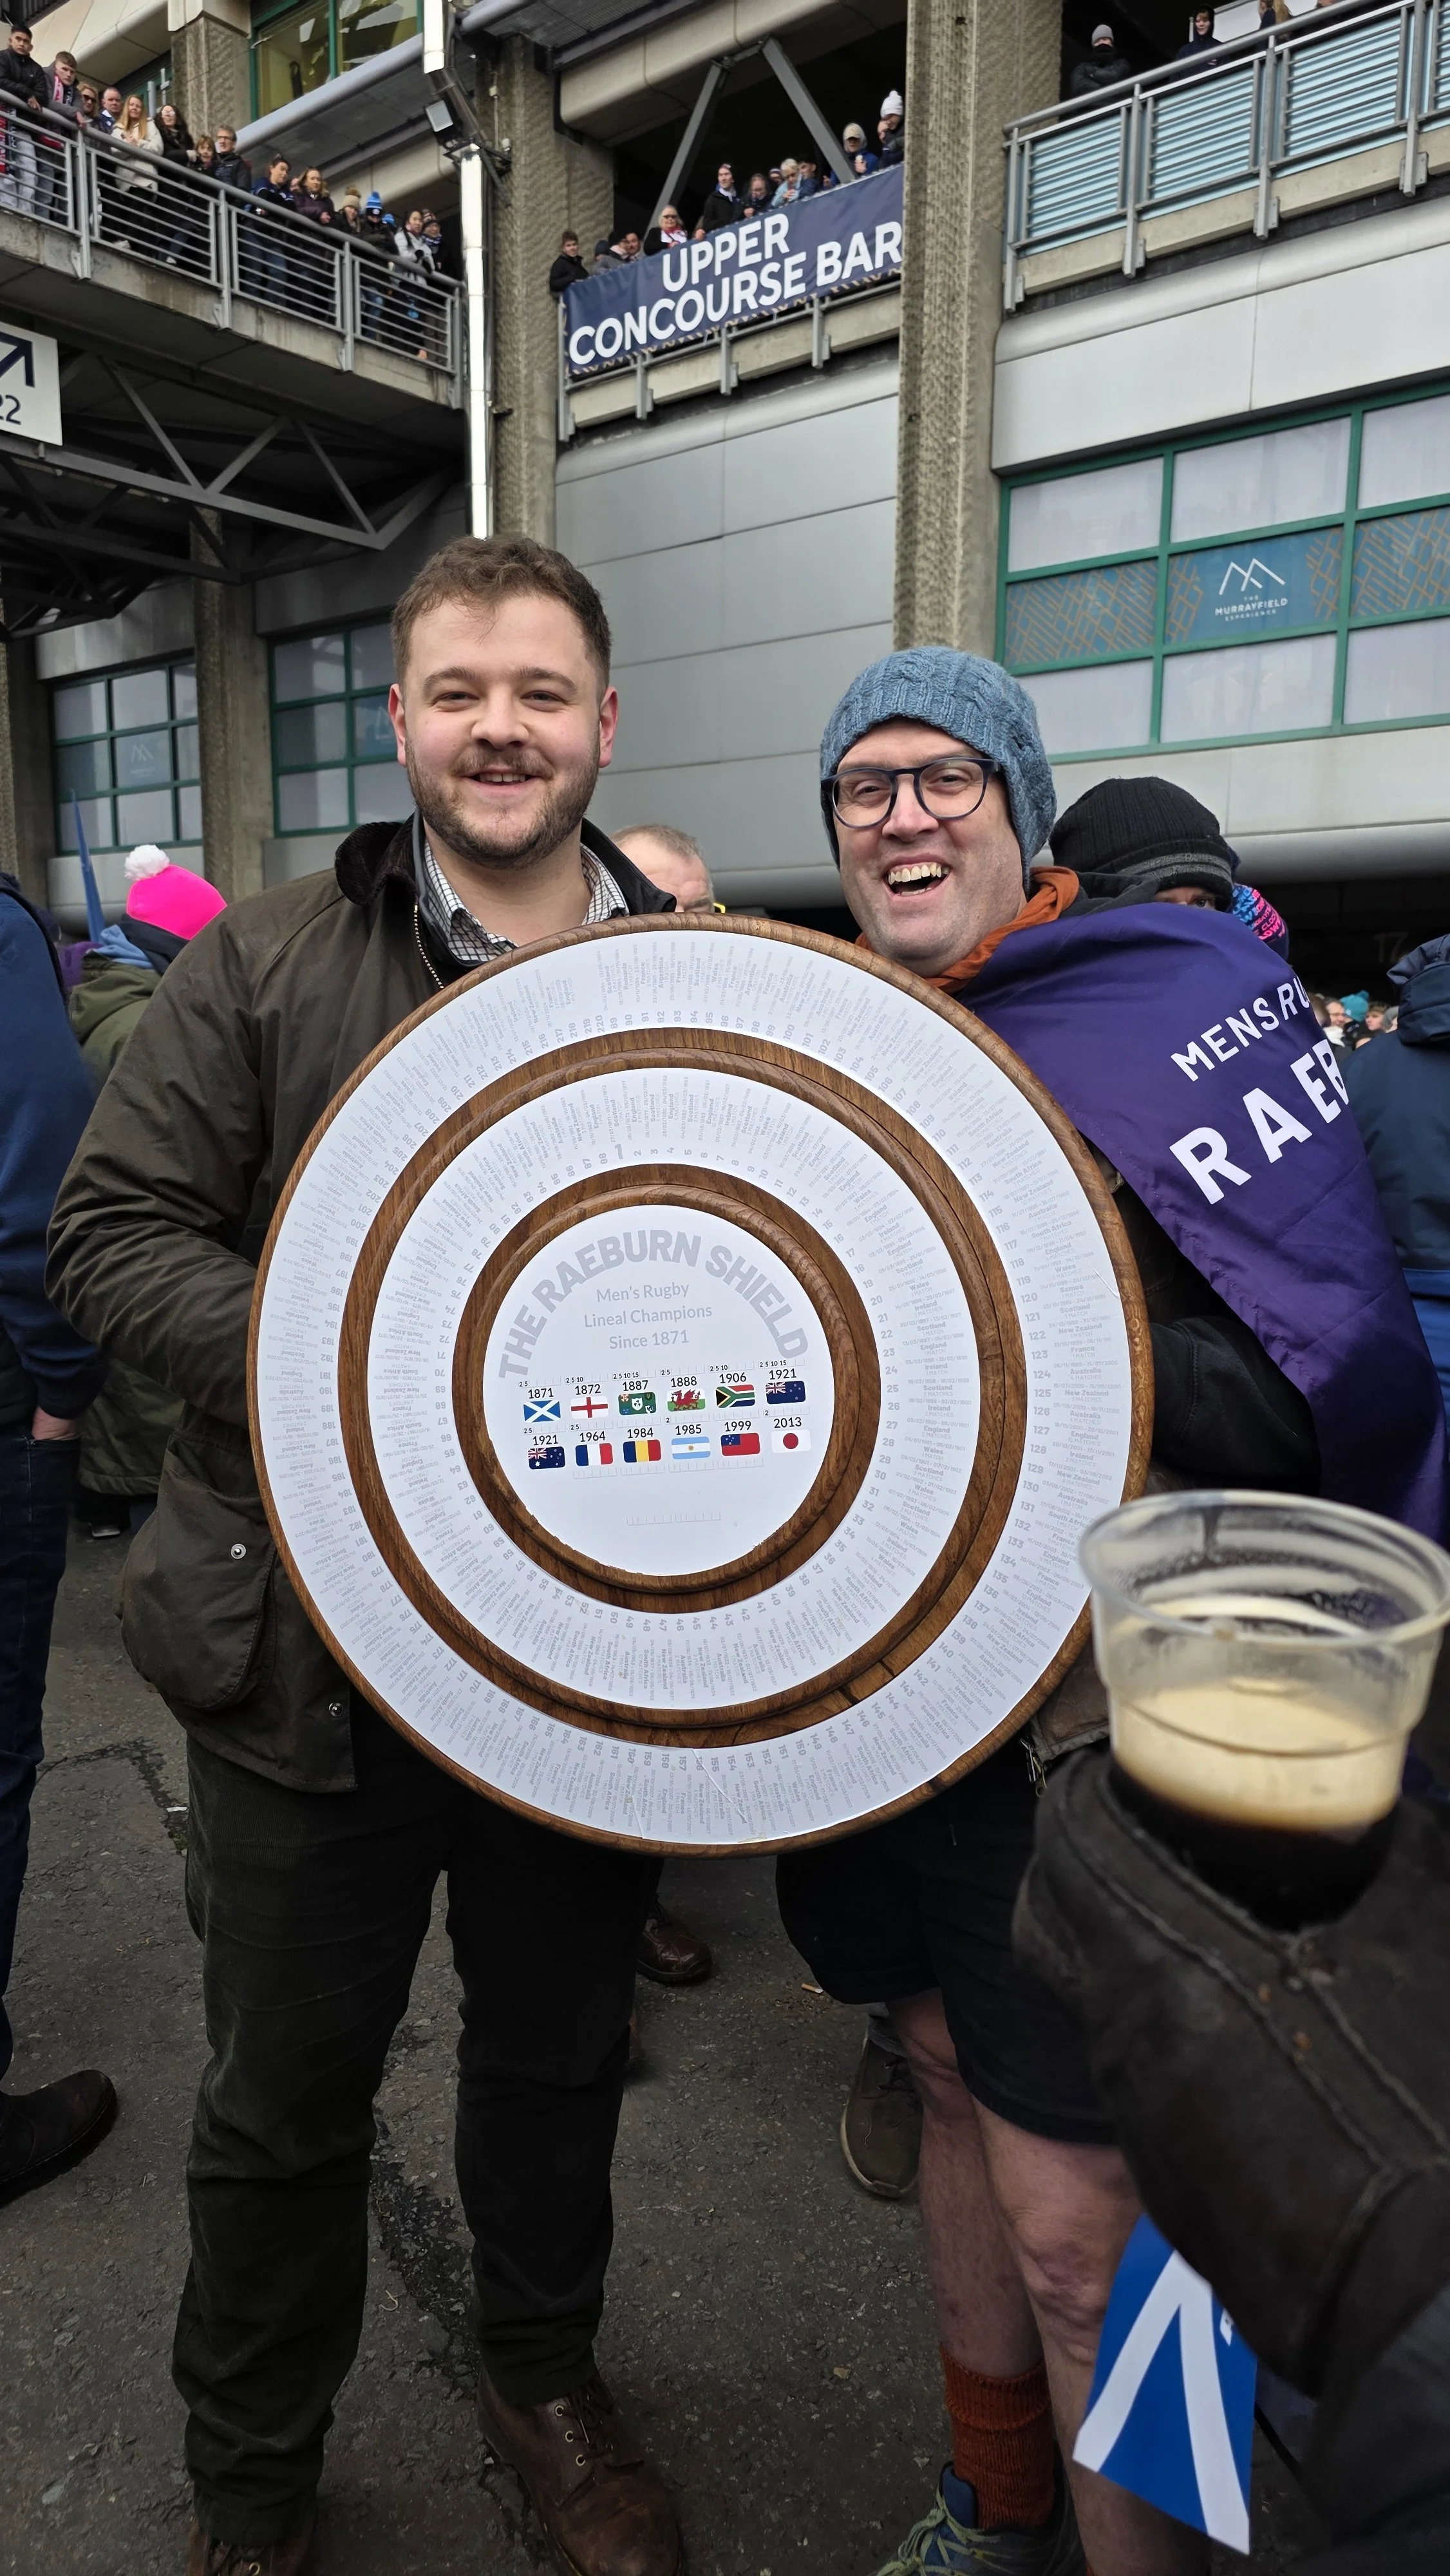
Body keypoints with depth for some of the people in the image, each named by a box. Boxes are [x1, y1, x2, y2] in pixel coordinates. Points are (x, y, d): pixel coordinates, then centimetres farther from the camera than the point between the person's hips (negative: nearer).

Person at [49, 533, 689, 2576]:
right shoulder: (266, 968, -2)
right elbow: (111, 1233, -6)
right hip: (317, 1653, -1)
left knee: (564, 2051, 23)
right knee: (287, 2100, 17)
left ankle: (546, 2377, 53)